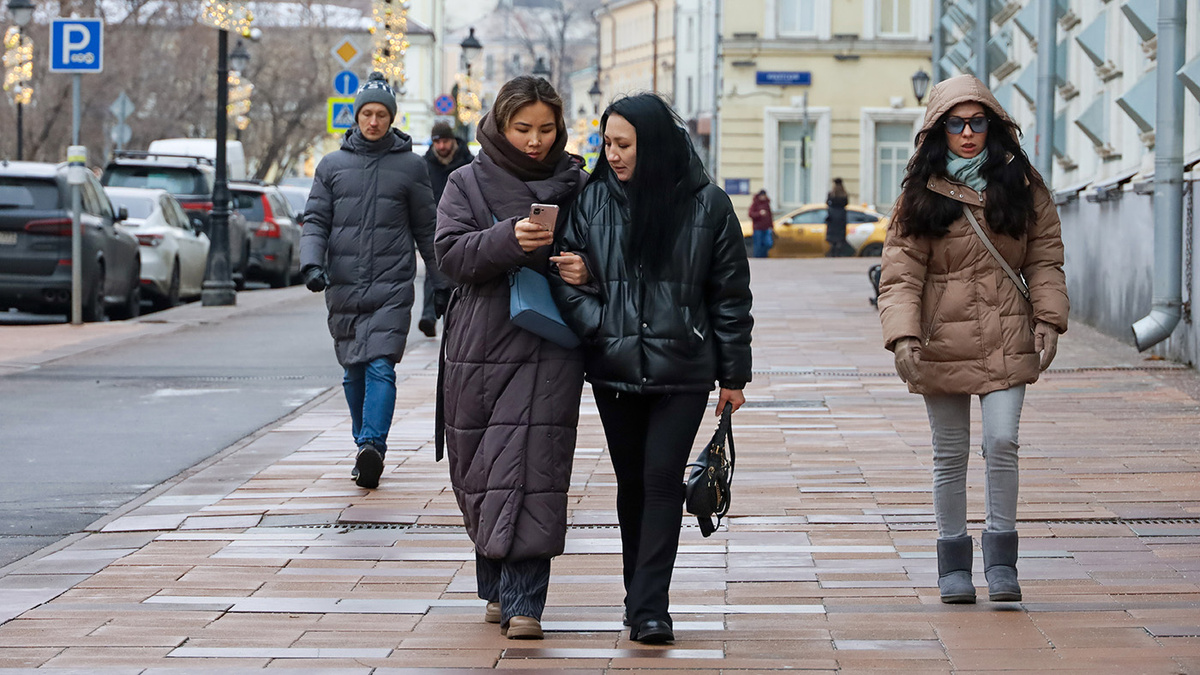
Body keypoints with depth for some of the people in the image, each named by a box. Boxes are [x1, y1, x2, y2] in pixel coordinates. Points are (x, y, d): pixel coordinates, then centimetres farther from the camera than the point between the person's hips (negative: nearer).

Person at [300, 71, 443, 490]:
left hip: (392, 286, -3)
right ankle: (364, 446, 22)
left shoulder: (410, 166, 6)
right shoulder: (332, 165, 10)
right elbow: (315, 220, 7)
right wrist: (312, 263, -10)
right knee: (354, 372, 9)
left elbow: (425, 228, 12)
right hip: (343, 288, 3)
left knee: (380, 366, -16)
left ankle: (373, 447, -25)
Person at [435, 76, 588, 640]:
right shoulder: (468, 183, 7)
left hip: (549, 347, -1)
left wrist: (585, 270, -10)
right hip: (480, 346, 1)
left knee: (532, 466, -12)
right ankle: (498, 587, 21)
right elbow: (451, 254, -4)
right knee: (479, 473, 5)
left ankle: (523, 601, -13)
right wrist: (509, 240, -21)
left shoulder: (576, 186, 9)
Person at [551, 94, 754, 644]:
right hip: (614, 370, 3)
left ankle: (649, 608, -10)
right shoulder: (592, 201, 3)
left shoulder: (707, 205, -2)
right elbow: (565, 276, 5)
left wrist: (733, 374, 3)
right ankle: (641, 596, 23)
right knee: (631, 482, 10)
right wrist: (597, 325, -14)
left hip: (682, 371, -3)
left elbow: (731, 294, 3)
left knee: (662, 479, -10)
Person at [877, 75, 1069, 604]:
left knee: (1002, 442, -12)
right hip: (943, 342, 0)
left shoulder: (1023, 188, 5)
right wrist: (903, 336, -18)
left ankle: (1000, 554, 2)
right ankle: (954, 561, 18)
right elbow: (901, 273, -5)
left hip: (1006, 340, 0)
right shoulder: (921, 196, 1)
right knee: (950, 455, 7)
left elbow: (1045, 259, 8)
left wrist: (1048, 320, -5)